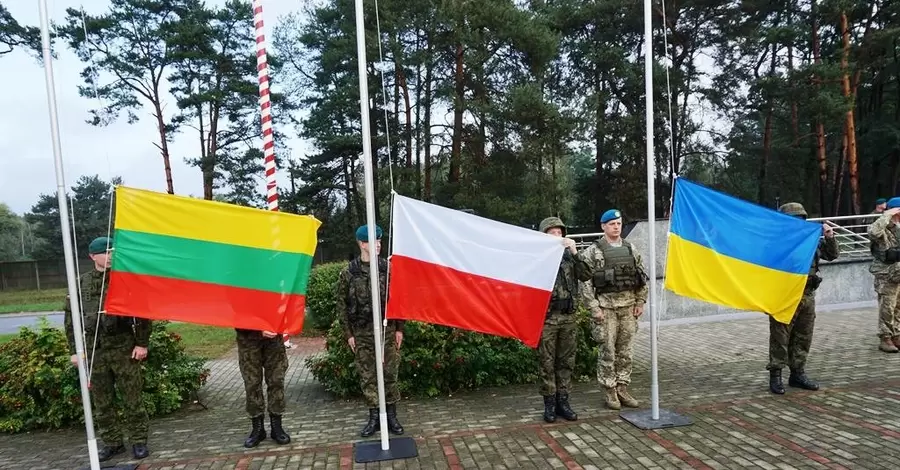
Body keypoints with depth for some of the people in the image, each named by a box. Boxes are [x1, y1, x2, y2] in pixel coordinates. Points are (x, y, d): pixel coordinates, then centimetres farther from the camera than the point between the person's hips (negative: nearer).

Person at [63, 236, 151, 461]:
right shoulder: (81, 283, 6)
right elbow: (71, 318, 9)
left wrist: (142, 343, -7)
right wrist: (74, 350, 4)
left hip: (124, 348, -3)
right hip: (94, 351, 3)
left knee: (132, 398, 4)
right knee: (102, 401, 11)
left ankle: (138, 441, 15)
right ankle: (111, 442, 24)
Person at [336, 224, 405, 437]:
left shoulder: (388, 268, 1)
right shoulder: (348, 272, -1)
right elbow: (342, 305, 2)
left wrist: (399, 328, 2)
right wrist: (348, 333, 0)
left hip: (387, 330, 0)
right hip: (362, 333, 0)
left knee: (390, 374, 7)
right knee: (367, 376, 7)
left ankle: (391, 415, 20)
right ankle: (374, 417, 20)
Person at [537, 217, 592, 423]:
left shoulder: (568, 255, 8)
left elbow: (586, 276, -1)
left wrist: (575, 253, -12)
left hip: (568, 316, 4)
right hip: (547, 317, -4)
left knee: (566, 361, 11)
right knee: (548, 363, 5)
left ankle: (562, 401, 23)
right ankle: (549, 403, 16)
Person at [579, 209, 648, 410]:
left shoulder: (630, 249, 10)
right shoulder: (593, 251, -6)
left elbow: (642, 278, 14)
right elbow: (585, 282, -9)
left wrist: (640, 302, 7)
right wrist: (594, 308, -13)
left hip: (628, 307, 5)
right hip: (606, 307, -4)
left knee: (626, 351, 10)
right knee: (608, 351, 1)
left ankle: (622, 389, 22)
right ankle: (610, 391, 13)